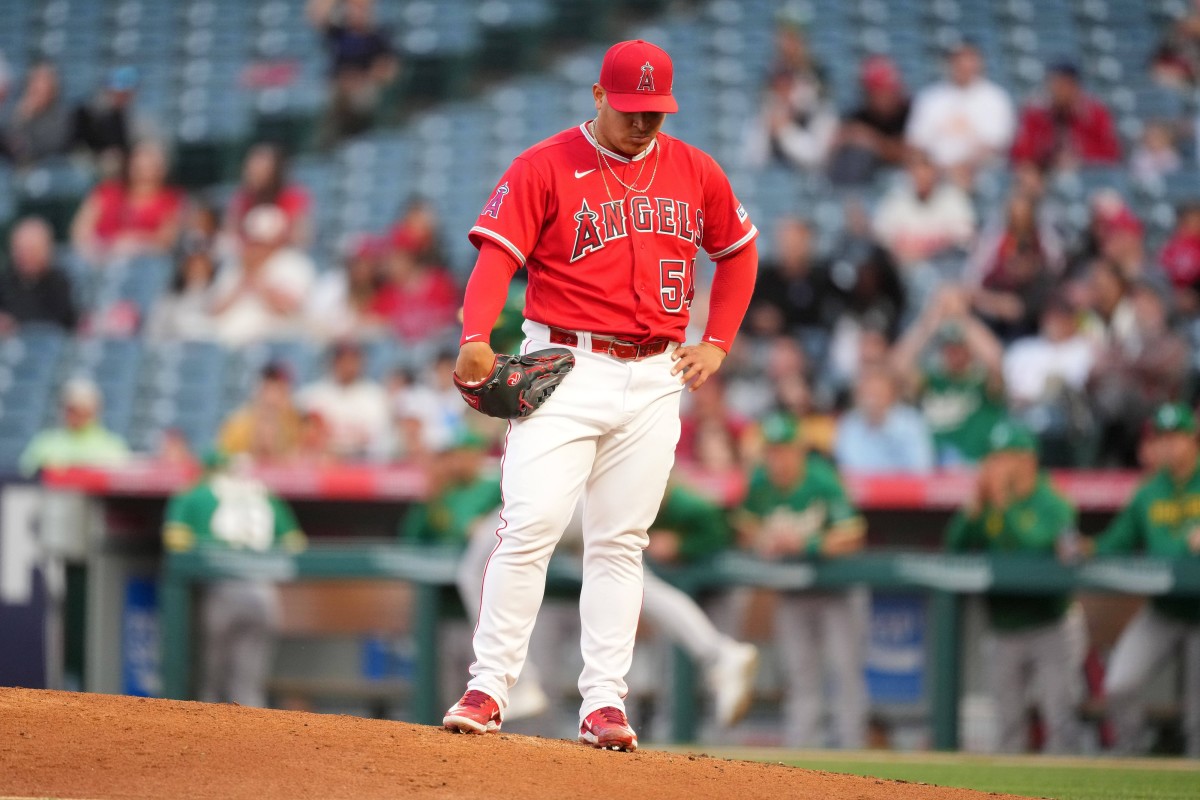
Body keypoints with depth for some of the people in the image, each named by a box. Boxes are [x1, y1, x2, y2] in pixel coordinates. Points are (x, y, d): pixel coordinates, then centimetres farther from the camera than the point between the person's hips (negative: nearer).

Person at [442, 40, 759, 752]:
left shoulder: (696, 173, 10)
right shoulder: (545, 167, -2)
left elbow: (739, 251, 24)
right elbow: (498, 255, -11)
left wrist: (717, 344, 13)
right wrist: (475, 338, -28)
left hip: (655, 380, 3)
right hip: (565, 370, -3)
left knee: (620, 544, 4)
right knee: (530, 528, -12)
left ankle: (604, 701, 4)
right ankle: (490, 688, -8)